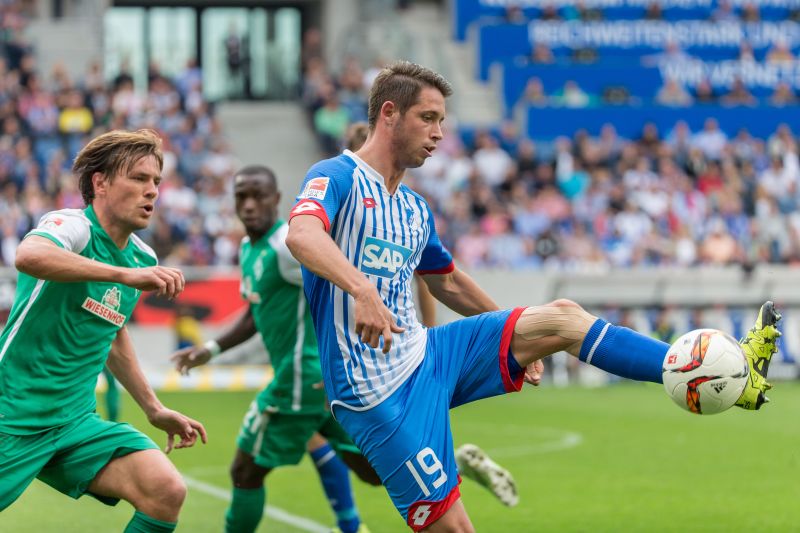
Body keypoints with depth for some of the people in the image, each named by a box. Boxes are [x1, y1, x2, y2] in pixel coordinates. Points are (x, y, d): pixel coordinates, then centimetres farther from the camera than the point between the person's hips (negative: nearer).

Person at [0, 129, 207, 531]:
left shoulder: (142, 260, 9)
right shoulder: (72, 227, -13)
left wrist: (154, 409, 28)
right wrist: (125, 275, -42)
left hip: (74, 421, 6)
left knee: (166, 491, -14)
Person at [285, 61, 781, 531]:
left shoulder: (415, 209, 16)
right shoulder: (337, 178, -10)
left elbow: (448, 282, 33)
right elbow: (302, 236, -32)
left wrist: (519, 340, 34)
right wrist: (361, 288, -49)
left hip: (427, 355, 8)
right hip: (380, 391, -8)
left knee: (561, 317, 1)